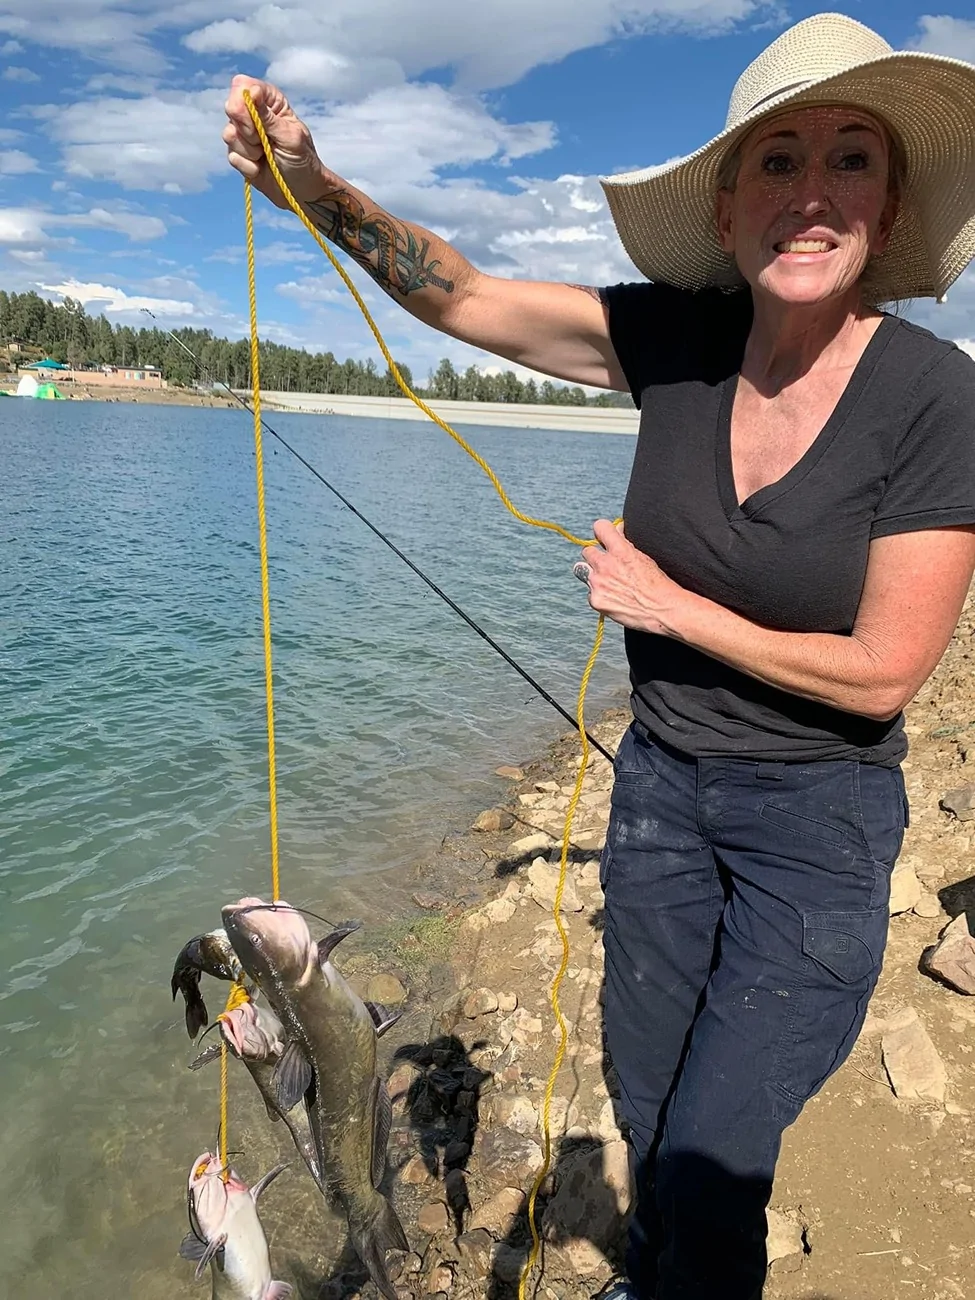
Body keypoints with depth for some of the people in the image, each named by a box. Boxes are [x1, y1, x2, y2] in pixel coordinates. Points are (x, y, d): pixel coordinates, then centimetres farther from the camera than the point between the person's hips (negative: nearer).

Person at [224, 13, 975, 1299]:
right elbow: (464, 296, -5)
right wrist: (317, 188, -19)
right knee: (648, 1115, 23)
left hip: (820, 816, -4)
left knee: (707, 1162, 5)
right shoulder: (680, 338, -8)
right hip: (663, 783, 4)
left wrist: (669, 606, -14)